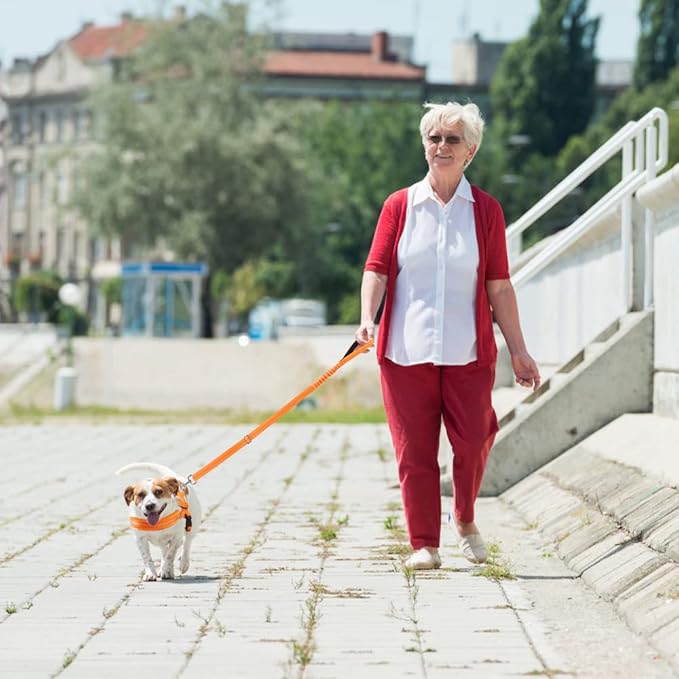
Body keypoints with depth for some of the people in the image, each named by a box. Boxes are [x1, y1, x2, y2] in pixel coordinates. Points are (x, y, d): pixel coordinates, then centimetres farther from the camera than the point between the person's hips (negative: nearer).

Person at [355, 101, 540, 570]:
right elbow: (376, 269, 2)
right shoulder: (399, 206, 7)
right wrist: (367, 319, -16)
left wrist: (518, 351, 5)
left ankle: (466, 521, 21)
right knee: (414, 449, 1)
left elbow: (499, 287, 7)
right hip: (406, 350, 0)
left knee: (473, 442, -6)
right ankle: (424, 544, 10)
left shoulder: (485, 210, 6)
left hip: (468, 351, 0)